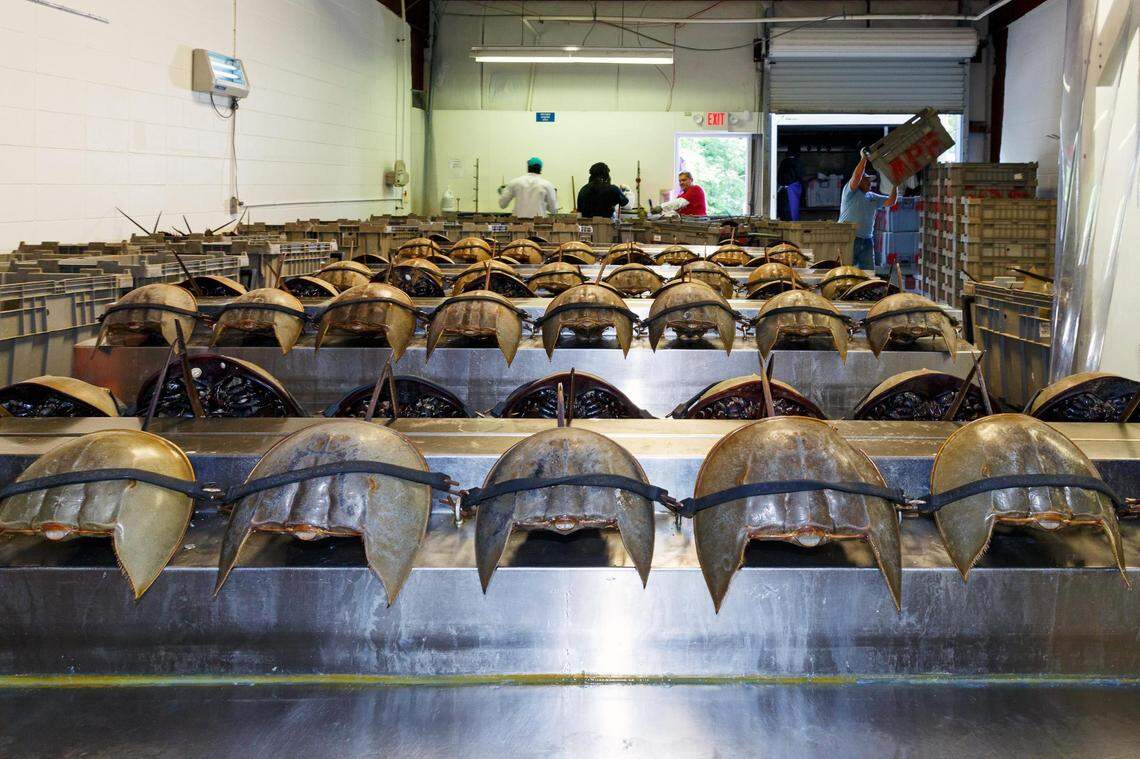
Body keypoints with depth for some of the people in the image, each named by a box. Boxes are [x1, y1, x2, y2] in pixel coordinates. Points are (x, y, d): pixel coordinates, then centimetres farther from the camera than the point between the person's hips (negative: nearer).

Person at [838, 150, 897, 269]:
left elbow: (891, 201, 13)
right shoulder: (850, 192, -1)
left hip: (867, 241, 7)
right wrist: (864, 158, -13)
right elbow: (856, 177, -18)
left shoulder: (873, 197, 19)